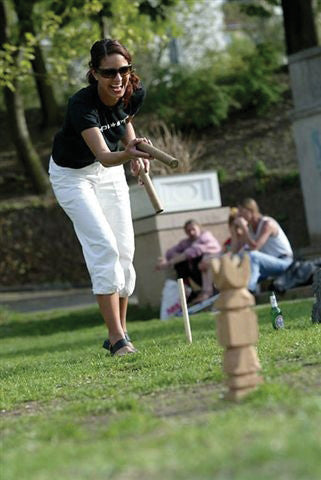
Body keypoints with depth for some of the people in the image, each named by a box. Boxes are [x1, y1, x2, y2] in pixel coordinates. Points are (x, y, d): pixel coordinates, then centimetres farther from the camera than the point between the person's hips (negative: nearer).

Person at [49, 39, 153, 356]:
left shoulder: (135, 93, -17)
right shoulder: (81, 105, -35)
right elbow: (103, 156, -46)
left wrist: (134, 153, -5)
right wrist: (127, 153, -66)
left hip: (110, 170, 6)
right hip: (72, 174, -6)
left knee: (124, 251, 1)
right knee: (103, 247, -18)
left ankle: (119, 331, 14)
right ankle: (116, 338, -18)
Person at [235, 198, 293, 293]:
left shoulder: (267, 224, -20)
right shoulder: (250, 226, 2)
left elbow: (254, 247, -33)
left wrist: (243, 227, -28)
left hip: (283, 261, -9)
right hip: (269, 262, 9)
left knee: (252, 256, -33)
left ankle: (248, 290, -38)